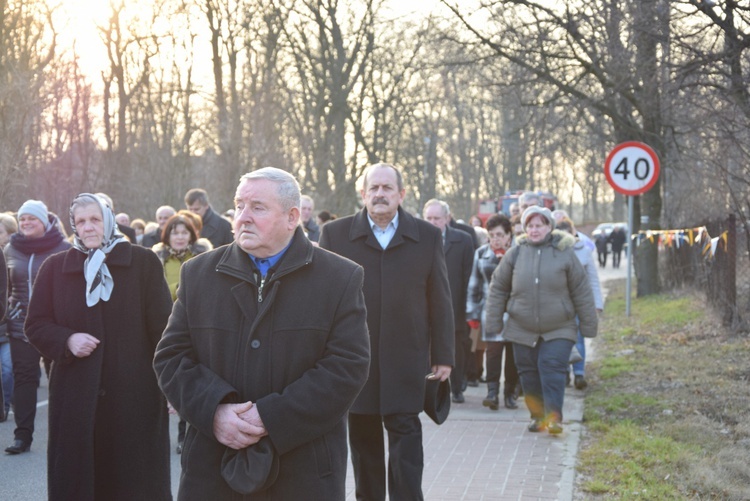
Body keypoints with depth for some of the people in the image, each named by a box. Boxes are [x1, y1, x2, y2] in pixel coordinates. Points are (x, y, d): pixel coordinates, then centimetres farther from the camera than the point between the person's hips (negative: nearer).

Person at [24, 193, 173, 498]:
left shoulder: (143, 262, 0)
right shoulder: (55, 268, 7)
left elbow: (161, 325, -1)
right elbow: (36, 325, 10)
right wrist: (67, 340, -11)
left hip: (135, 394, -2)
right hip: (76, 396, 2)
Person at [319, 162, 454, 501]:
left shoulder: (427, 237, 6)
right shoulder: (335, 234, 4)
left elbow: (440, 301, 6)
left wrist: (443, 356, 4)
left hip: (405, 359, -1)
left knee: (405, 433, -3)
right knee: (363, 438, 10)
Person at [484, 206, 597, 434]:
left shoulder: (565, 253, -3)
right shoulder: (515, 254, 1)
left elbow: (581, 292, 1)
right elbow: (497, 289, 7)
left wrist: (588, 325, 1)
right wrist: (493, 322, 4)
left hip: (558, 329, -2)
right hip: (522, 329, 3)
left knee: (553, 370, -13)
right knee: (529, 373, 6)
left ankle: (554, 417, -10)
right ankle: (538, 415, 19)